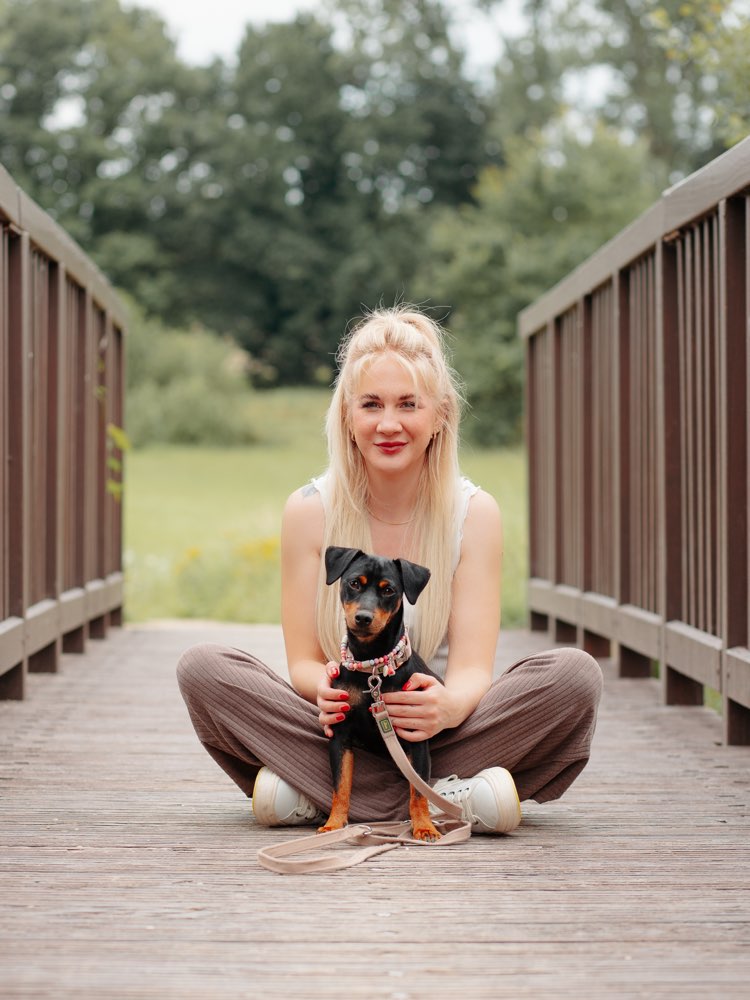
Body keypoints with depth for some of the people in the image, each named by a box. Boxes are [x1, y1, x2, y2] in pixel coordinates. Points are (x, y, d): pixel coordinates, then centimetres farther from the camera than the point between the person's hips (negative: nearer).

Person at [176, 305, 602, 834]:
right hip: (341, 732, 0)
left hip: (441, 735, 0)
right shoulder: (309, 511, -3)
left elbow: (473, 668, -11)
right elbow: (303, 661, -4)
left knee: (575, 673, -25)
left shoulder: (474, 513, -4)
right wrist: (326, 687, -30)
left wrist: (448, 706, -37)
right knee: (202, 667, -23)